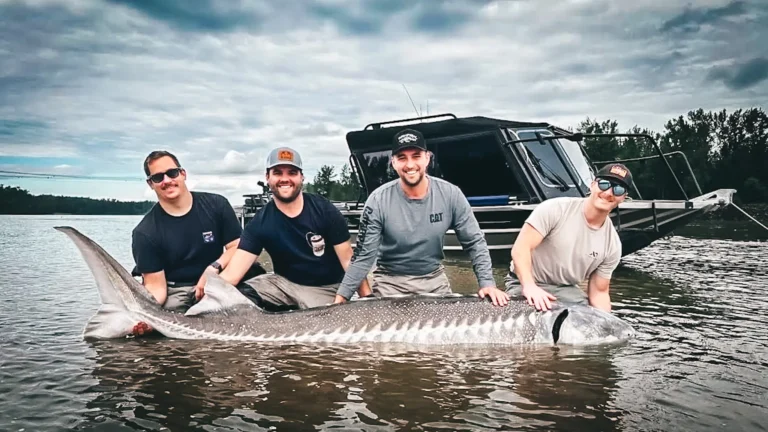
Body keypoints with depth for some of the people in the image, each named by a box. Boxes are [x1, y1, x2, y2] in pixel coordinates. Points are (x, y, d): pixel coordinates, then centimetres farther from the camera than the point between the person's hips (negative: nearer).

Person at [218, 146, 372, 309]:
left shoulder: (324, 210, -13)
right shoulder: (259, 222, -9)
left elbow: (349, 260, -9)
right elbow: (232, 273, -17)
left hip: (326, 288, -2)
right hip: (285, 282, 2)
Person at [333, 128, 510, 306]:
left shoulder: (450, 194, -14)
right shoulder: (379, 200, -18)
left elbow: (474, 242, -7)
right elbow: (364, 255, -15)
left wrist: (487, 283, -17)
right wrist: (342, 295, -21)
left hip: (435, 279, 2)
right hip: (391, 281, -2)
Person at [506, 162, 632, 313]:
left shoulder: (613, 244, -3)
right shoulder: (556, 209, -16)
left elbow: (598, 292, 4)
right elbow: (520, 248, -22)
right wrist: (529, 286, -36)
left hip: (567, 290, 5)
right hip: (525, 284, -5)